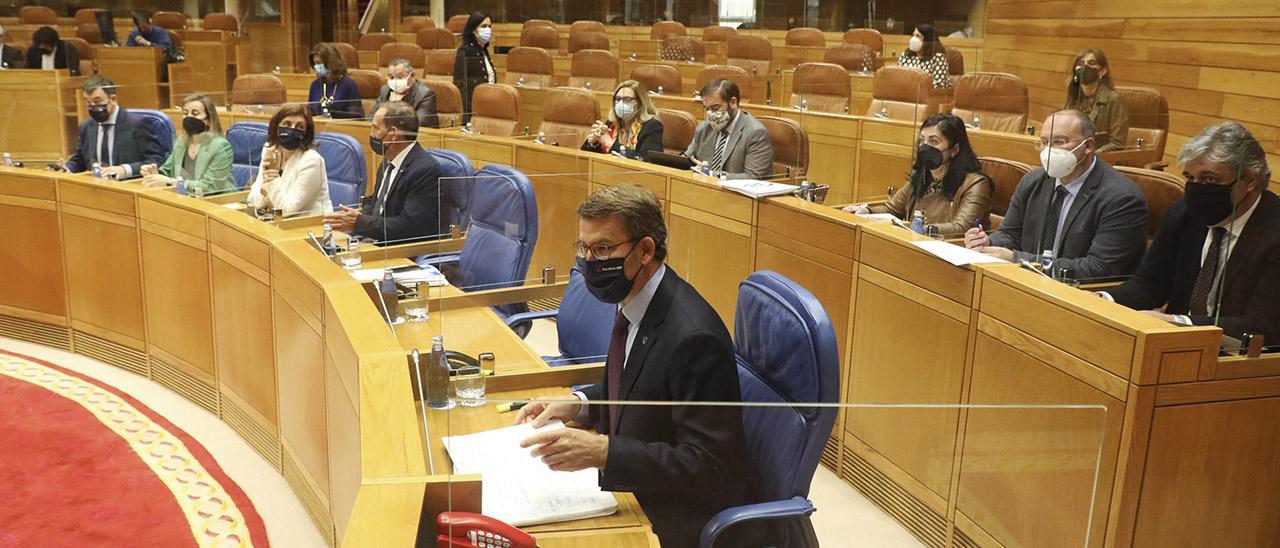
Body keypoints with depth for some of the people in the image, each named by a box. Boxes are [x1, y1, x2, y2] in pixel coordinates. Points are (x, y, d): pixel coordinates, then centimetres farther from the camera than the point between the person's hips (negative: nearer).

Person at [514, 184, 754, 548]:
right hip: (633, 492, 8)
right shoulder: (634, 304, 0)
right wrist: (578, 404, 3)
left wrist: (602, 451, -33)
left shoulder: (693, 337, -27)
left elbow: (706, 467, -26)